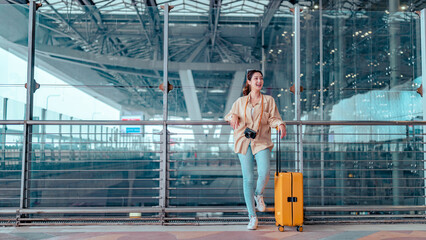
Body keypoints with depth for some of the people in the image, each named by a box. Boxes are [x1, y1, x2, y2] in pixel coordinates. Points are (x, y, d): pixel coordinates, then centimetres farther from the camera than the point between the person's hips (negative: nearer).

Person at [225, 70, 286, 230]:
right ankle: (252, 217, 8)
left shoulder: (268, 100, 12)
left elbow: (273, 118, 4)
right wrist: (233, 116, -2)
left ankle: (259, 195, 16)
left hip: (262, 142, -1)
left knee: (264, 173, -22)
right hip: (244, 142, 1)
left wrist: (280, 124, -18)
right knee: (248, 179, -2)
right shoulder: (240, 102, 15)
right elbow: (230, 114, 22)